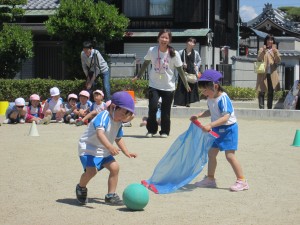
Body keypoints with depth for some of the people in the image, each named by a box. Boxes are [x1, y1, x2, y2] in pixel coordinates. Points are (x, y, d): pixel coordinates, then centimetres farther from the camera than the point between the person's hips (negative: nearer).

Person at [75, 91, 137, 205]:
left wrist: (126, 152, 13)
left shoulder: (118, 122, 4)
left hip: (103, 151, 8)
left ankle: (111, 195, 7)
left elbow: (118, 139, 21)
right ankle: (81, 188, 6)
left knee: (114, 167, -6)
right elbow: (100, 133, -42)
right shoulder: (103, 117, -25)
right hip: (88, 148, -8)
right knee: (91, 170, -26)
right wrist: (110, 147, -56)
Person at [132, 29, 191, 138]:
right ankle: (151, 130, 9)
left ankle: (164, 131, 23)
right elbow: (145, 64, 10)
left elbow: (180, 69, -1)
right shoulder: (152, 51, -6)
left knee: (165, 111, 3)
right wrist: (137, 76, 16)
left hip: (168, 87, 0)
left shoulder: (174, 54, -9)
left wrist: (186, 84, 2)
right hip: (154, 85, 0)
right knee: (152, 107, -12)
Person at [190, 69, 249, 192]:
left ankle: (242, 181, -6)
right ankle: (210, 179, 25)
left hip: (228, 129, -9)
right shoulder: (210, 99, 3)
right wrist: (199, 115, 6)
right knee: (211, 153, 12)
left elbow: (225, 117, -32)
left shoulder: (223, 98, -23)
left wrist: (210, 125, -39)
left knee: (230, 155, -12)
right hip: (217, 130, 9)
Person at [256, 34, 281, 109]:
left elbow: (278, 61, 0)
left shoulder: (275, 50, 14)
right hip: (263, 74, -3)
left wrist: (275, 52, -15)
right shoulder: (261, 49, 8)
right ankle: (261, 107, -9)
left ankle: (270, 107, 10)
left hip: (272, 74, 3)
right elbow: (259, 59, -7)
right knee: (262, 91, -8)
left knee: (271, 92, 5)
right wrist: (263, 51, -20)